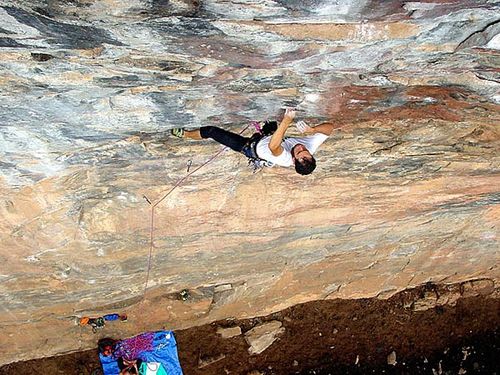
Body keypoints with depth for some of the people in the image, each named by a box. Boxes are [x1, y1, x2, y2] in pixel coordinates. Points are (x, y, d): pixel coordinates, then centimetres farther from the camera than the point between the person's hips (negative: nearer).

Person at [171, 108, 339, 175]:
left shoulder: (286, 160, -44)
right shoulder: (311, 147, -28)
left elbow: (273, 145, -60)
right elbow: (330, 127, -27)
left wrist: (287, 120, -64)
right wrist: (312, 130, -45)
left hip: (251, 147, -6)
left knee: (211, 131, 0)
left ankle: (186, 134, 28)